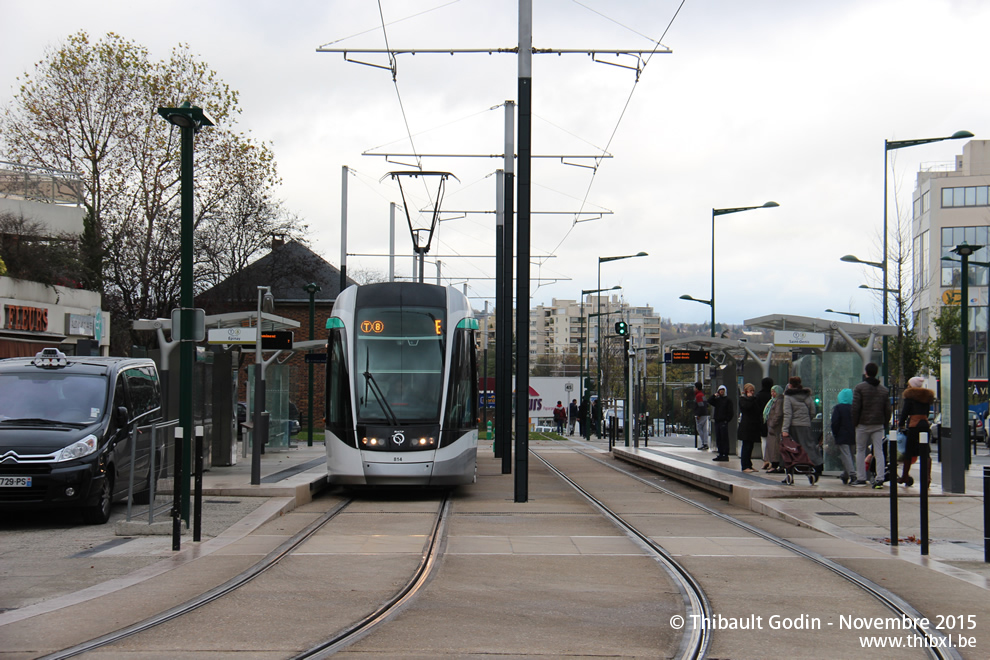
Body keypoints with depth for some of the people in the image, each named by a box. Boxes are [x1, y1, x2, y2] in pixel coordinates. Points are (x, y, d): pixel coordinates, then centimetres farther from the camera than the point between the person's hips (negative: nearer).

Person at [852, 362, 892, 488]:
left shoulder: (859, 387, -7)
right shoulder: (884, 390, 8)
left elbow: (855, 407, -10)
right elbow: (888, 409, 7)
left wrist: (854, 423, -1)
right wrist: (884, 422, 15)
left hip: (863, 425, -3)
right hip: (878, 425, 3)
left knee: (860, 451, 7)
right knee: (879, 451, 2)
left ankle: (861, 478, 6)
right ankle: (880, 478, -7)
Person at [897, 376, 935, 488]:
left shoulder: (910, 396, -2)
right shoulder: (927, 397, 16)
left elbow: (905, 412, -4)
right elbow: (927, 412, 19)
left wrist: (900, 424, 7)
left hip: (914, 425, -6)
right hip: (925, 424, 6)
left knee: (909, 451, 4)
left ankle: (905, 477, 14)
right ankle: (927, 477, -10)